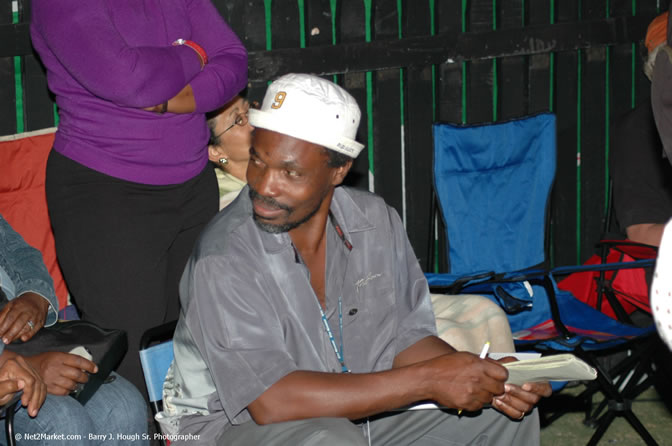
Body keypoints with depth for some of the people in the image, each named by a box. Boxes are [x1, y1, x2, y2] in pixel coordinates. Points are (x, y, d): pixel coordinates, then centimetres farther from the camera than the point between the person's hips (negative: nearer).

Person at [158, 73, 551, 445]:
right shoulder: (224, 260, -25)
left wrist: (478, 379, -17)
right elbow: (270, 401, -31)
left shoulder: (377, 222, -5)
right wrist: (427, 381, -30)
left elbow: (405, 336, 4)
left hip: (359, 408, 6)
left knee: (506, 414, -1)